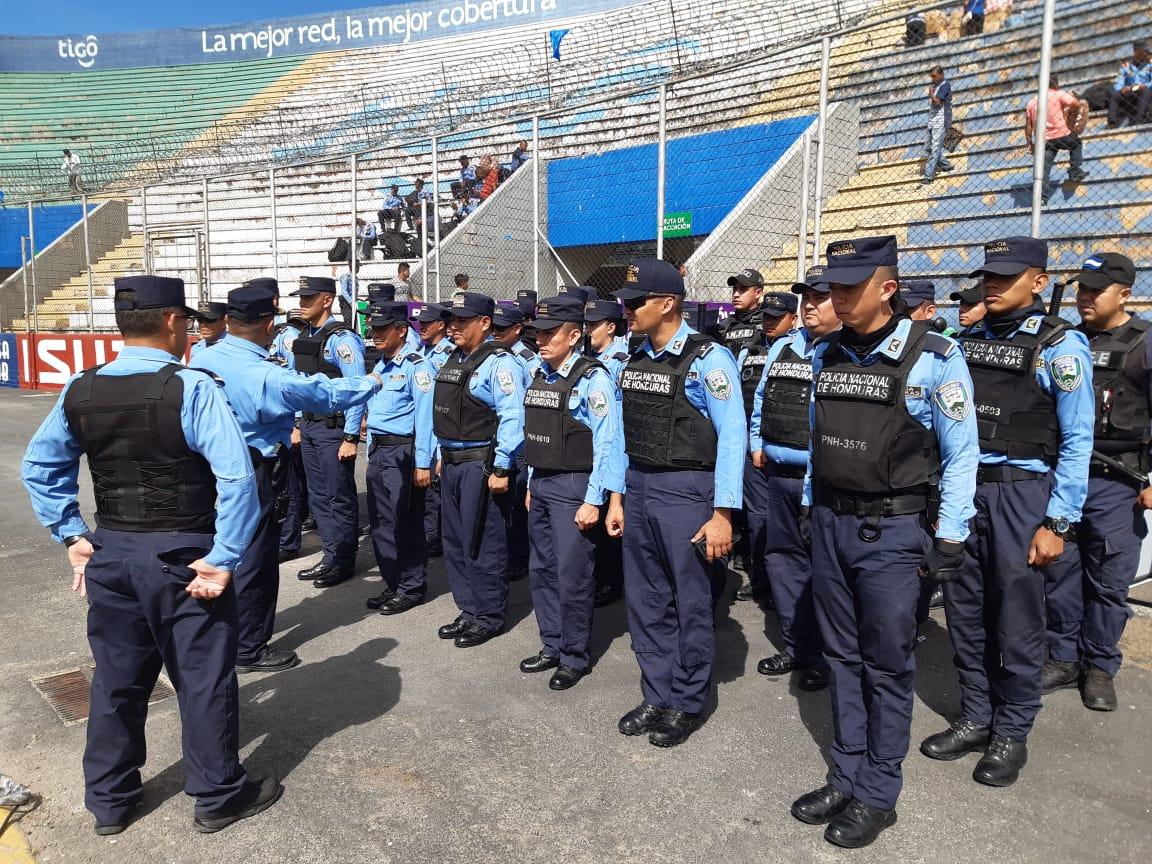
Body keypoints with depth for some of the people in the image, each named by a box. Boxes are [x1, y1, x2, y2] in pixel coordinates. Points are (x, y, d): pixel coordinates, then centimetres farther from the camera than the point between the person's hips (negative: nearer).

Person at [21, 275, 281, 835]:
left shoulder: (79, 391, 2)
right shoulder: (191, 388, -17)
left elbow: (39, 466, 13)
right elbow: (237, 478, -24)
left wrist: (71, 535, 13)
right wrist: (223, 559, -18)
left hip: (110, 555, 6)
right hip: (183, 557, -6)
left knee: (116, 679, 20)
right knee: (203, 680, 10)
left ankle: (108, 800, 37)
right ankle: (218, 797, 27)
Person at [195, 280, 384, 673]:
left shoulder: (203, 358, -4)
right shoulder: (268, 378, -25)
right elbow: (328, 395, -13)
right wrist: (372, 382, 4)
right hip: (252, 476, -8)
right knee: (254, 561, 6)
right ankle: (248, 650, 19)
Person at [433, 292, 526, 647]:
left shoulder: (499, 363, -14)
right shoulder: (453, 360, 14)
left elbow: (511, 419, -20)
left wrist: (501, 469, -23)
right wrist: (442, 456, 20)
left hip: (481, 464, -9)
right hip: (452, 463, 9)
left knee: (482, 544, 0)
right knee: (455, 541, 16)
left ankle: (489, 616, 14)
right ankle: (469, 609, 29)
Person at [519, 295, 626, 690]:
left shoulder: (592, 379, -14)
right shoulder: (539, 377, 11)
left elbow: (608, 444, -17)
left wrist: (593, 501, -19)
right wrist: (531, 485, 18)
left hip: (574, 487, -8)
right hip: (541, 484, 8)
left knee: (572, 576, 0)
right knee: (542, 571, 15)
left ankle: (574, 658, 17)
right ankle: (552, 647, 30)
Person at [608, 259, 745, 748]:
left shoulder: (707, 359, -12)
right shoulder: (634, 361, 10)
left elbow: (732, 437, -14)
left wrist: (723, 514, -17)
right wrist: (617, 498, 14)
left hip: (686, 490, -7)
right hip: (639, 489, 7)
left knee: (691, 604, 7)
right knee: (646, 601, 14)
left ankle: (686, 704, 25)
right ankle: (656, 697, 31)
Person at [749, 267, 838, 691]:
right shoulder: (782, 348, 13)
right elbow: (760, 398, 21)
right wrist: (757, 444, 14)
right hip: (778, 473, 7)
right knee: (783, 558, 15)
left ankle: (824, 655, 20)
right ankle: (796, 645, 30)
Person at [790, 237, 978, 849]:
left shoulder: (933, 356, -11)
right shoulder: (824, 355, 6)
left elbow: (961, 453, -7)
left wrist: (950, 538, -8)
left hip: (892, 529, -5)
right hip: (830, 523, 5)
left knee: (887, 664, 6)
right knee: (842, 658, 14)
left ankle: (877, 794, 23)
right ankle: (846, 777, 30)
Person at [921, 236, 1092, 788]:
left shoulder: (1060, 345, -6)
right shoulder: (968, 340, 10)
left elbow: (1077, 441, -7)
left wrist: (1057, 523, -11)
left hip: (1020, 493, -5)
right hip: (963, 488, 5)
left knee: (1015, 621, 5)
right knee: (965, 612, 12)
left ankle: (1011, 733, 23)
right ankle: (976, 719, 28)